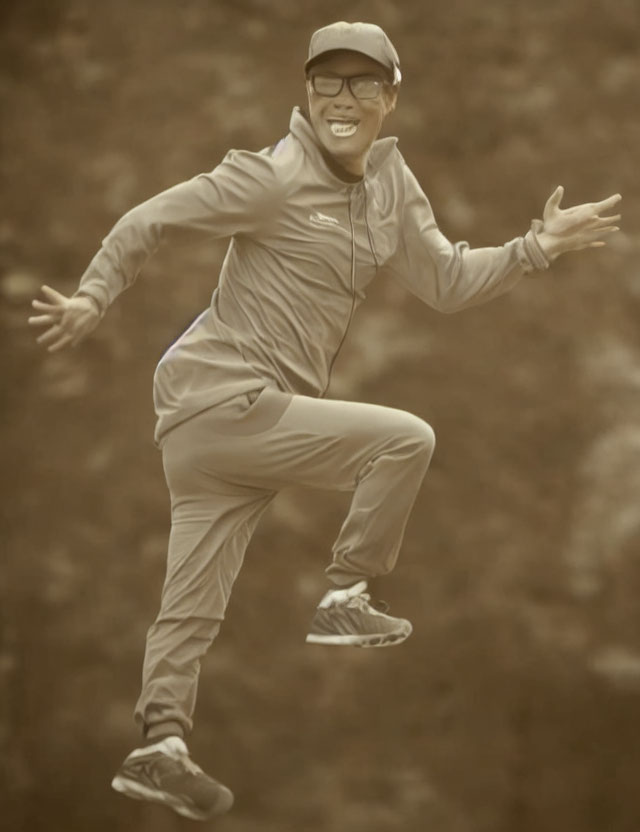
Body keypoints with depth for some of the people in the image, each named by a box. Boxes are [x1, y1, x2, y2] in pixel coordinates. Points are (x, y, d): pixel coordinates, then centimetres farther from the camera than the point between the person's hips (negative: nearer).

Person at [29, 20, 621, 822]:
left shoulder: (391, 185, 10)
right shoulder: (274, 179, -14)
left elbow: (447, 282, 13)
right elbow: (150, 221, -9)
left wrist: (538, 246, 5)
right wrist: (93, 296, -16)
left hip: (238, 416, 8)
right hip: (222, 398, -8)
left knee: (194, 601, 9)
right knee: (404, 440, -12)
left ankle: (160, 747, 13)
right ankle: (344, 600, -2)